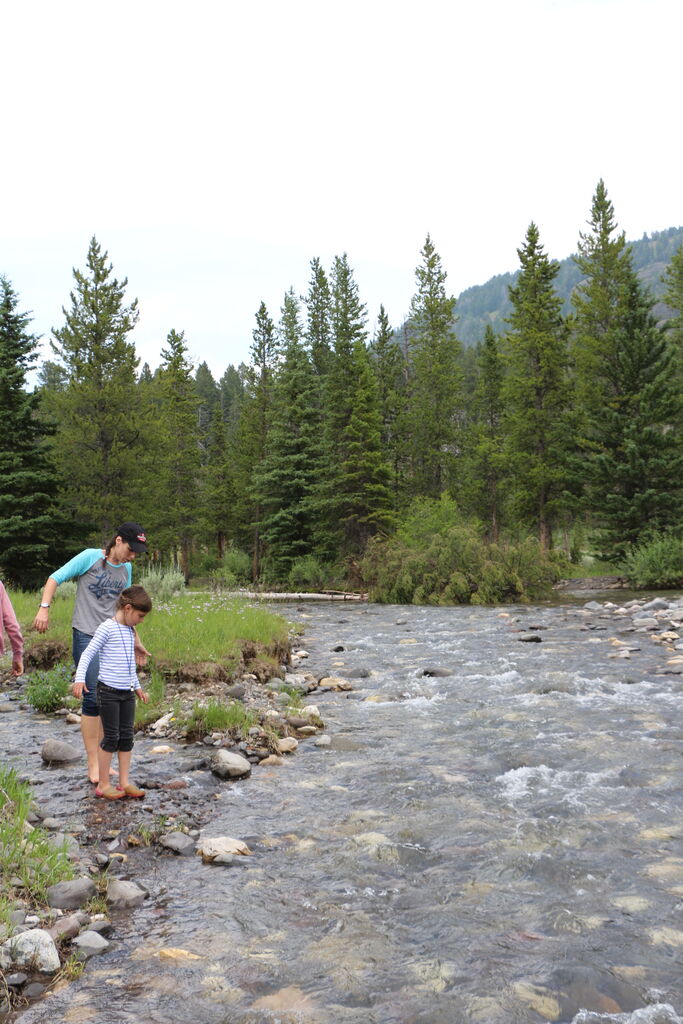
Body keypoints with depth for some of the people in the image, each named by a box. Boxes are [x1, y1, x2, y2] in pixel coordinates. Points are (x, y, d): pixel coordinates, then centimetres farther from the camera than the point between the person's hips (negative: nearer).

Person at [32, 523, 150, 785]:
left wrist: (136, 642, 21)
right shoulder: (90, 557, -7)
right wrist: (44, 608, -20)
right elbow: (55, 578, -6)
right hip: (86, 636, -6)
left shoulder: (126, 569, 10)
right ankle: (92, 765, 3)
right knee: (92, 699, -8)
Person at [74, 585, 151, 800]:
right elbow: (88, 653, -13)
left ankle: (124, 782, 17)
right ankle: (103, 785, 10)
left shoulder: (130, 631, 13)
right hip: (109, 691, -7)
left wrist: (137, 686, 29)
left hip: (127, 692, 7)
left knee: (126, 737, 9)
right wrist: (80, 678, -25)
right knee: (111, 737, -2)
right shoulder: (107, 628, -11)